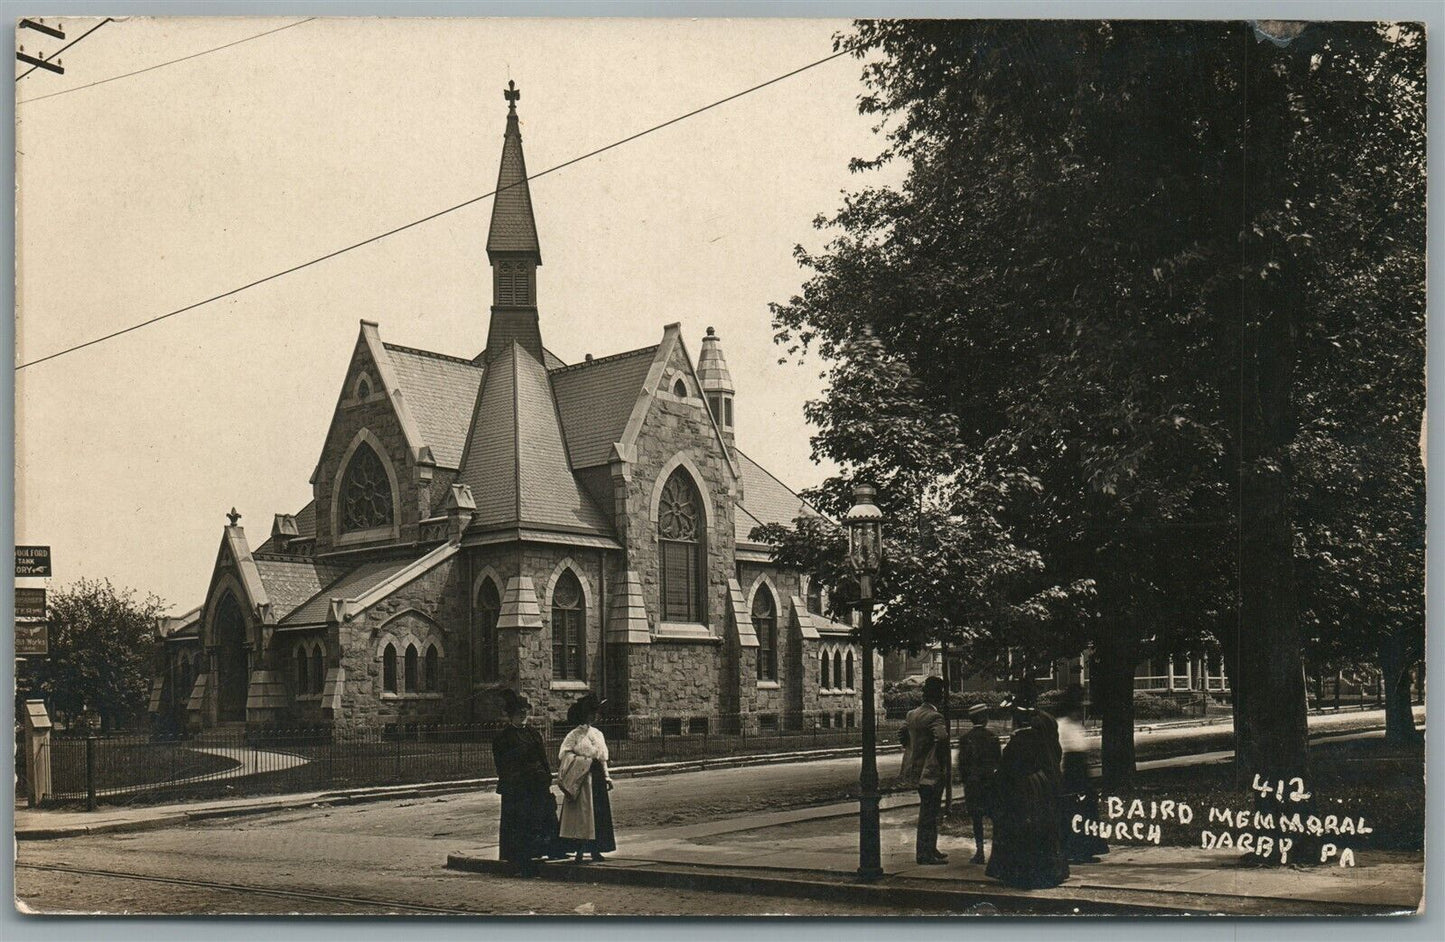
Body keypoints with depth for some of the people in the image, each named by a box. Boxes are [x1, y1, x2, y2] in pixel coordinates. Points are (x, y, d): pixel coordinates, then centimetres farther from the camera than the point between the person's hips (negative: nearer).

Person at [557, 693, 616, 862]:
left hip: (597, 778, 6)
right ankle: (579, 852, -2)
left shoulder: (598, 734, 14)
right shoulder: (575, 735, -6)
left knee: (599, 814, 5)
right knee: (582, 815, -6)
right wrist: (586, 761, -18)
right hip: (581, 780, -6)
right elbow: (563, 755, -15)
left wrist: (606, 777, 14)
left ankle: (595, 850, 12)